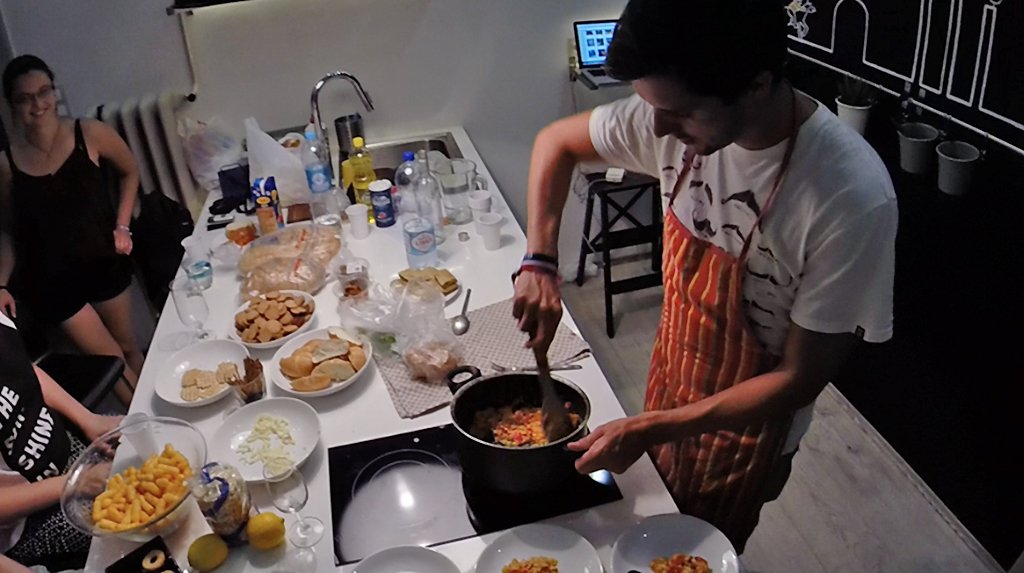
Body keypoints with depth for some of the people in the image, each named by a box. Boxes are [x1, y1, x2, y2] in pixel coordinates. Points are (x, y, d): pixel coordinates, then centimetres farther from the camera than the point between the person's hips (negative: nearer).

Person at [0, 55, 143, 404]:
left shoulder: (89, 134, -12)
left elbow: (129, 171, 7)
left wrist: (122, 225, -2)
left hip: (105, 261, 1)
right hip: (52, 278, -1)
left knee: (128, 347, 18)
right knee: (110, 359, 4)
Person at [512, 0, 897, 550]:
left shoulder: (853, 197, -35)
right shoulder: (679, 115, -20)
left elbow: (800, 379, -26)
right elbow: (556, 141, -3)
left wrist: (648, 429, -27)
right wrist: (540, 262, -17)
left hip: (744, 429, -4)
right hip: (668, 382, 5)